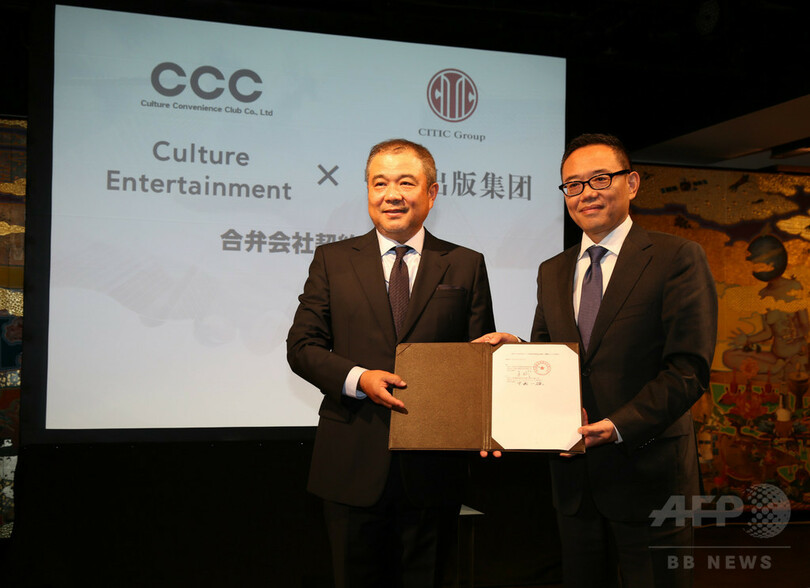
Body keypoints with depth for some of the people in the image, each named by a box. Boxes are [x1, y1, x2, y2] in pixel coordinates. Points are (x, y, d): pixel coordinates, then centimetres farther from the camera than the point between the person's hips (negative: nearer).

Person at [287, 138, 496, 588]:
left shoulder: (466, 265, 6)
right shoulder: (332, 260, 6)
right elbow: (301, 347, 2)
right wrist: (358, 378, -16)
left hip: (432, 465, 0)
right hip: (352, 466, 0)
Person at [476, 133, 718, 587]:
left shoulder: (677, 258, -6)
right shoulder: (553, 272, 12)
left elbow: (690, 369, -13)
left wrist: (621, 425, -23)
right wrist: (515, 350, -7)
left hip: (648, 471, -5)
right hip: (574, 473, 5)